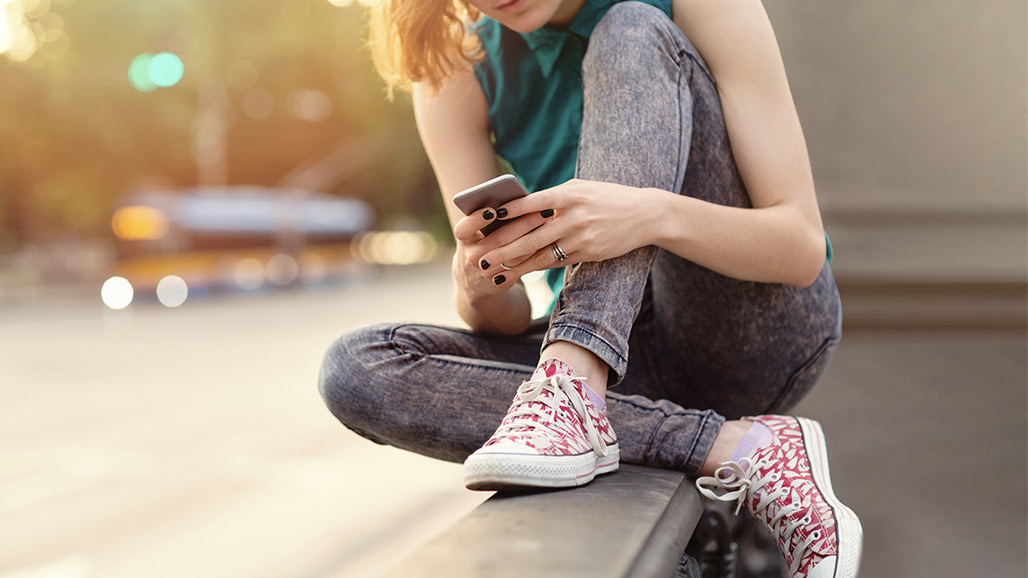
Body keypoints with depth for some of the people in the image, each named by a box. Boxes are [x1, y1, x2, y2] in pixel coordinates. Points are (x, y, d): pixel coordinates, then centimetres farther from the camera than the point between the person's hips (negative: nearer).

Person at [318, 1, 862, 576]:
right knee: (355, 369, -21)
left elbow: (803, 247, -16)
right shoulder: (457, 71, -3)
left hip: (763, 330, -3)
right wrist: (481, 288, -29)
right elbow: (504, 323, -4)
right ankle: (736, 448, -26)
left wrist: (654, 215, -35)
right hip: (631, 363, 4)